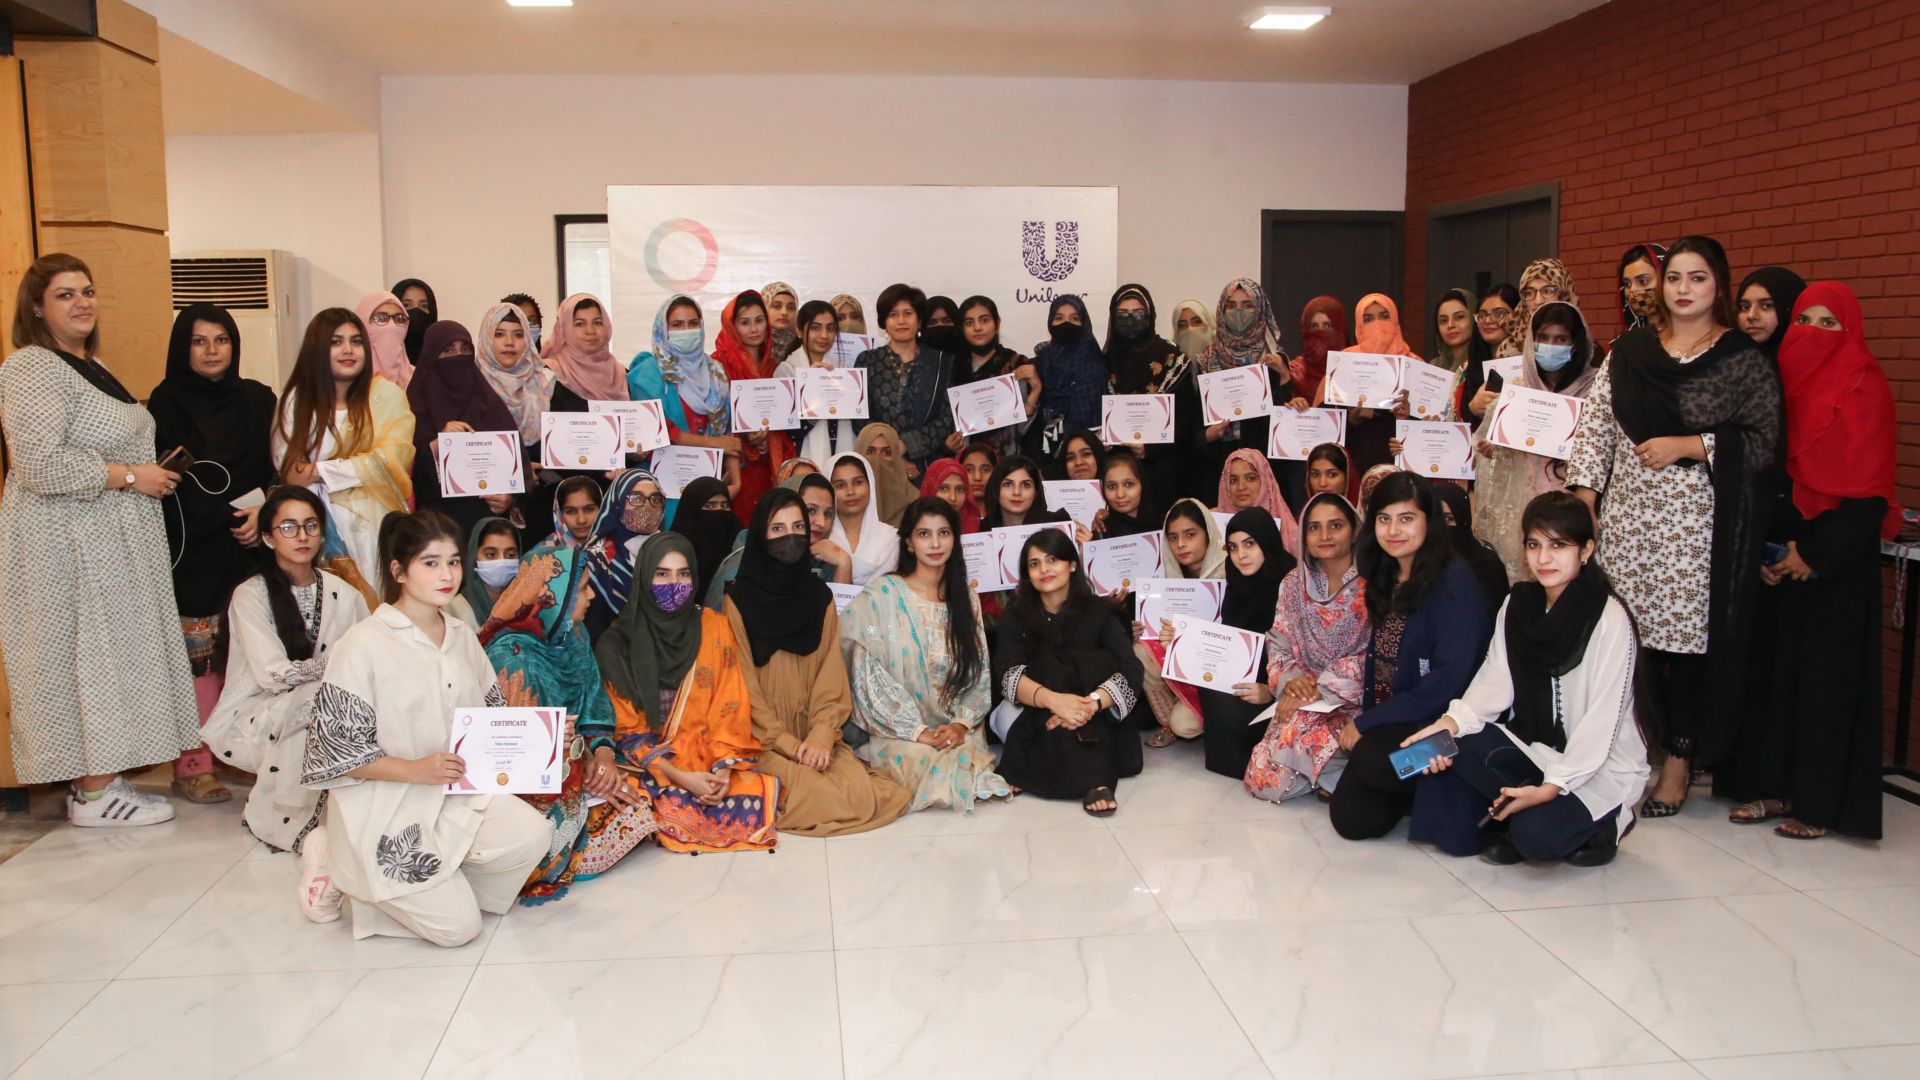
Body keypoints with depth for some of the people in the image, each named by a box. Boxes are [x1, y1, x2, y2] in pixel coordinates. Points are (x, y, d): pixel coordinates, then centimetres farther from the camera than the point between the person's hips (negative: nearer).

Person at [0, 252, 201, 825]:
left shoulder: (90, 365, 17)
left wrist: (151, 470, 14)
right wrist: (130, 476, -18)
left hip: (108, 541, 10)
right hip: (67, 542, -10)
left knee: (110, 656, 11)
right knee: (87, 652, -4)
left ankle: (98, 778, 19)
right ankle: (93, 793, 5)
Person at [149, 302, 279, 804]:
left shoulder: (257, 399, 12)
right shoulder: (166, 403, 2)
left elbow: (277, 471, 12)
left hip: (248, 546, 3)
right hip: (192, 550, -3)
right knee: (196, 652, -3)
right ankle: (193, 766, 4)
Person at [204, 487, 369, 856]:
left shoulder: (343, 594, 3)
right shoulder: (250, 595, -8)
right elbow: (273, 674, -18)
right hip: (250, 722, -4)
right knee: (321, 696, -33)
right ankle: (276, 818, -15)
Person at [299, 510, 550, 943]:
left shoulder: (462, 636, 8)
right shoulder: (365, 643, -13)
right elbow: (334, 748, -14)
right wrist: (416, 770, -25)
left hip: (458, 792, 6)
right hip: (383, 810, -6)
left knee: (532, 835, -21)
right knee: (457, 926, -11)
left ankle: (428, 882, 4)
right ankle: (340, 869, 12)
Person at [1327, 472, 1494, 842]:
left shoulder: (1455, 584, -16)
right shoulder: (1387, 580, 9)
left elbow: (1448, 682, -21)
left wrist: (1366, 723, -17)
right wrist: (1362, 720, -2)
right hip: (1389, 721, 6)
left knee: (1371, 757, -34)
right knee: (1351, 819, -11)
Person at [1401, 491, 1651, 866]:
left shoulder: (1610, 621, -18)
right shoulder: (1518, 605, 0)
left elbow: (1601, 722, -21)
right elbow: (1494, 680, -9)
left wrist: (1551, 788, -29)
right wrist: (1452, 721, -29)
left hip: (1601, 767, -5)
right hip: (1534, 747, 5)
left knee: (1537, 833, -28)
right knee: (1457, 743, -22)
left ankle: (1601, 826, 4)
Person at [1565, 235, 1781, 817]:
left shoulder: (1745, 361, 3)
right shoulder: (1629, 352, 13)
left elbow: (1763, 442, -3)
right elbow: (1594, 424, 9)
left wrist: (1688, 446, -12)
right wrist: (1585, 490, 0)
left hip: (1698, 525, -3)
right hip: (1629, 518, 3)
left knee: (1687, 637, -2)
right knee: (1640, 636, 3)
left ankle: (1680, 759, 10)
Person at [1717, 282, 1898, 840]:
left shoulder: (1865, 388, -5)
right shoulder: (1781, 382, 10)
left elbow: (1867, 487, -10)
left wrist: (1815, 553, -14)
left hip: (1834, 553, -5)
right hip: (1776, 548, 5)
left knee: (1826, 672, -1)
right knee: (1771, 662, 6)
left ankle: (1819, 802, 7)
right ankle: (1773, 784, 15)